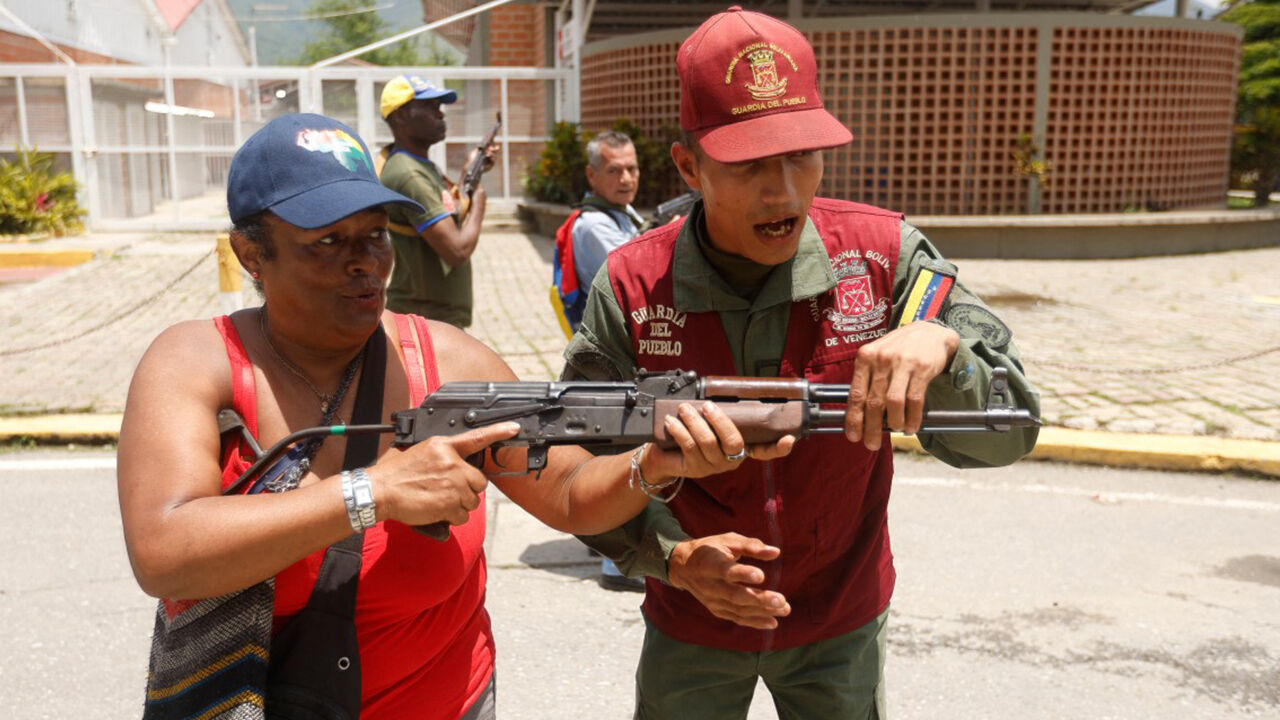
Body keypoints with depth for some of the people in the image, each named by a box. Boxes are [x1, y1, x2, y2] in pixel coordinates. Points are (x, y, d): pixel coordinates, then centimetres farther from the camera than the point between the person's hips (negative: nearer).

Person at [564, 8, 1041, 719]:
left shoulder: (883, 254, -15)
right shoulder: (630, 288, -16)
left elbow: (1007, 432, -17)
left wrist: (938, 344, -37)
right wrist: (672, 557, -26)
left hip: (842, 624, 1)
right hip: (691, 627, 0)